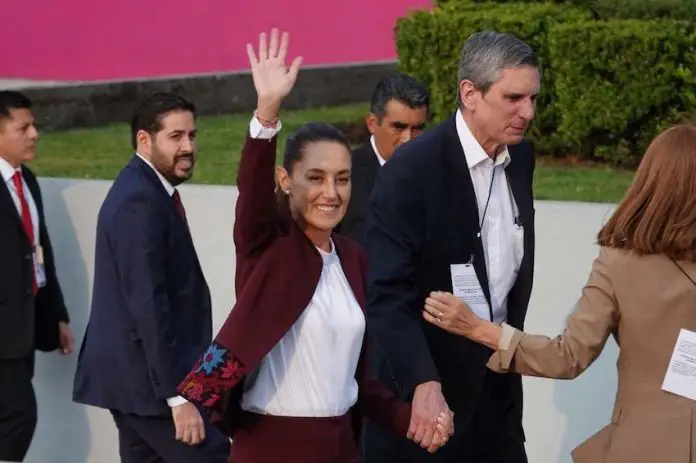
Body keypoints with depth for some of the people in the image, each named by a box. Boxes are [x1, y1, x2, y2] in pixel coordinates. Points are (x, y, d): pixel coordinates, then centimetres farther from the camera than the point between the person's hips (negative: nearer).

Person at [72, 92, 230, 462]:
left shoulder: (142, 190, 14)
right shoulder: (140, 201, -17)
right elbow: (148, 304, -23)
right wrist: (177, 395, -24)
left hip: (132, 370, 10)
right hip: (144, 374, -10)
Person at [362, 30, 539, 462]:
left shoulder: (521, 156, 4)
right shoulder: (412, 169, -17)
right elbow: (388, 293, -24)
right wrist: (423, 384, -36)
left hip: (496, 384, 6)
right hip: (421, 382, -6)